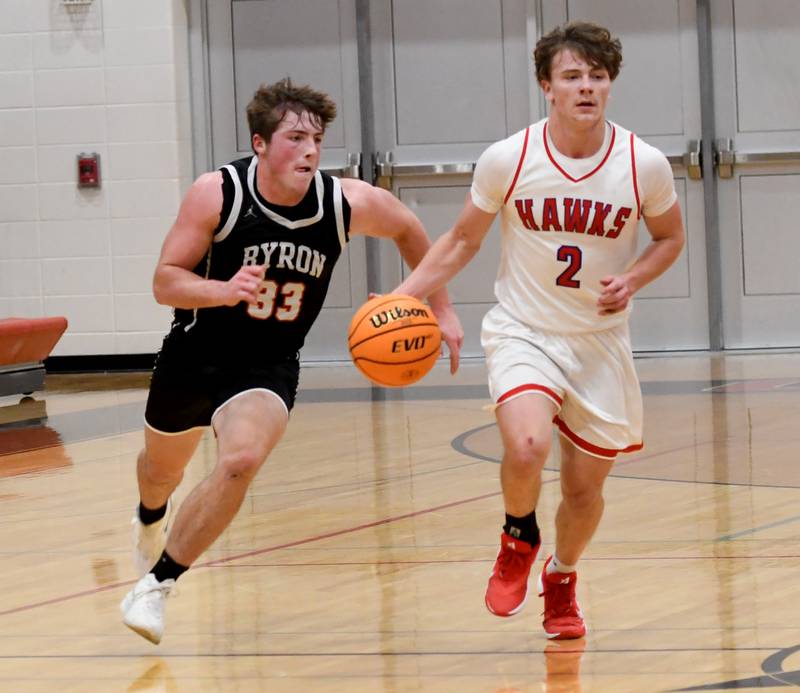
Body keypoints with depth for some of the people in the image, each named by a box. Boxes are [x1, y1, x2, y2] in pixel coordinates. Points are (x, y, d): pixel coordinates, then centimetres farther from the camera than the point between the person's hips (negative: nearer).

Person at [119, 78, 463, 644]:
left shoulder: (349, 204, -18)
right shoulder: (216, 194, -23)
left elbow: (409, 231, 4)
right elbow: (165, 283, -19)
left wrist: (441, 308, 6)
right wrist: (225, 290, -37)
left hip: (268, 367, 0)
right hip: (195, 356, 0)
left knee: (241, 461, -29)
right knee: (163, 464, 24)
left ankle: (157, 584, -12)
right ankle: (152, 516, 64)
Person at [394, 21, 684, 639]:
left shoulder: (645, 165, -11)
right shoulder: (507, 160, -12)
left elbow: (670, 237, 8)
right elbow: (462, 241, 3)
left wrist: (632, 280, -12)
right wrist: (402, 298, -8)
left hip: (601, 342, 2)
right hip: (523, 332, -2)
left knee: (586, 484, 9)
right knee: (527, 449, -28)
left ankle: (562, 579, 42)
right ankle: (518, 539, 6)